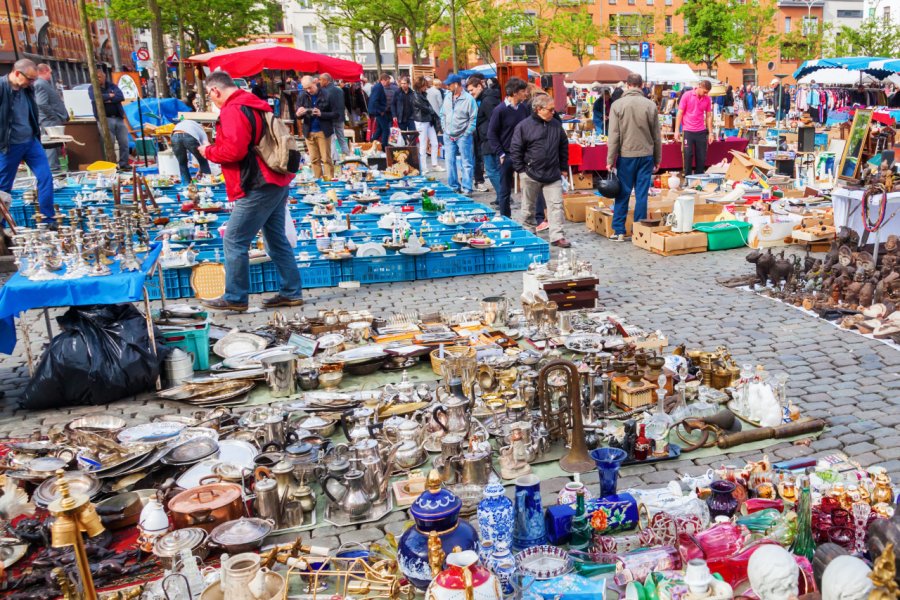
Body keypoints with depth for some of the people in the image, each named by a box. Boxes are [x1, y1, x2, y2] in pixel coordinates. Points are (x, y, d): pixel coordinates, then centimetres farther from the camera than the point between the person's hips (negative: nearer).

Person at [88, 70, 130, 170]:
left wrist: (107, 100, -11)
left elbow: (121, 96, -3)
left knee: (124, 143, 1)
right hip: (105, 119, -3)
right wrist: (110, 96, -4)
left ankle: (124, 164, 9)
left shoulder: (112, 86, 13)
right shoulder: (92, 88, 6)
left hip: (118, 118, 3)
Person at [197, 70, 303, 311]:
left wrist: (209, 151, -5)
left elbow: (234, 150, -22)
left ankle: (235, 298, 4)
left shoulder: (232, 111, -14)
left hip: (258, 187, -10)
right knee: (277, 240, 14)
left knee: (233, 241, -2)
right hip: (276, 183, 10)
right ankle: (292, 292, 18)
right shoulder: (255, 105, 17)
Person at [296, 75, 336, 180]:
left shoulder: (326, 95, -9)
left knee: (326, 159, 1)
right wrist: (299, 114, -16)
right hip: (309, 131, 4)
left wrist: (321, 114, -22)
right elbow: (298, 115, 7)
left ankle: (329, 180, 6)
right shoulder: (302, 96, 2)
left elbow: (334, 113, -7)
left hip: (323, 131, -4)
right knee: (314, 159, 9)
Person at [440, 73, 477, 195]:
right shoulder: (447, 97, 8)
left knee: (466, 163, -1)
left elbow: (473, 118, -9)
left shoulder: (468, 99, -10)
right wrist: (445, 129, 6)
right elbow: (443, 114, 17)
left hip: (463, 136, -6)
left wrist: (466, 134, -12)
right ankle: (454, 187, 19)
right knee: (450, 162, 8)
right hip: (448, 136, 6)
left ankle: (466, 188, 3)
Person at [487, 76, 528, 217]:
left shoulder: (524, 108, 5)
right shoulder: (500, 110, -10)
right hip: (507, 155, -4)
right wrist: (501, 154, -13)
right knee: (505, 189, 5)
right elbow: (491, 134, -7)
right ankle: (505, 219, 17)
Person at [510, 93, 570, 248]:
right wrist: (521, 169, -8)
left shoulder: (556, 125, 5)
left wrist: (563, 167, 11)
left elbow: (564, 146, 15)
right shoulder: (524, 126, -8)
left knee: (556, 205, -4)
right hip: (531, 175, -3)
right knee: (528, 206, 11)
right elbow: (515, 149, -5)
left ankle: (557, 236, -1)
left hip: (553, 175, 3)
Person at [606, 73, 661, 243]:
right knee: (642, 194, 5)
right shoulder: (650, 105, 0)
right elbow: (656, 135, 5)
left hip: (626, 156, -1)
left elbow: (614, 136, -5)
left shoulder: (618, 105, -5)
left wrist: (610, 160, 0)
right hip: (646, 155, 1)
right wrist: (657, 158, 14)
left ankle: (619, 231, 8)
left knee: (623, 194, 6)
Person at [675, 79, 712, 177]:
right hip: (688, 131, -3)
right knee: (688, 155, -1)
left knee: (701, 156, 4)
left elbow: (709, 116, 10)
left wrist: (710, 133, 7)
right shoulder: (687, 95, -6)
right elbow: (680, 113, -3)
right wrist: (677, 130, -7)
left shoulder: (707, 99, 3)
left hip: (701, 131, 3)